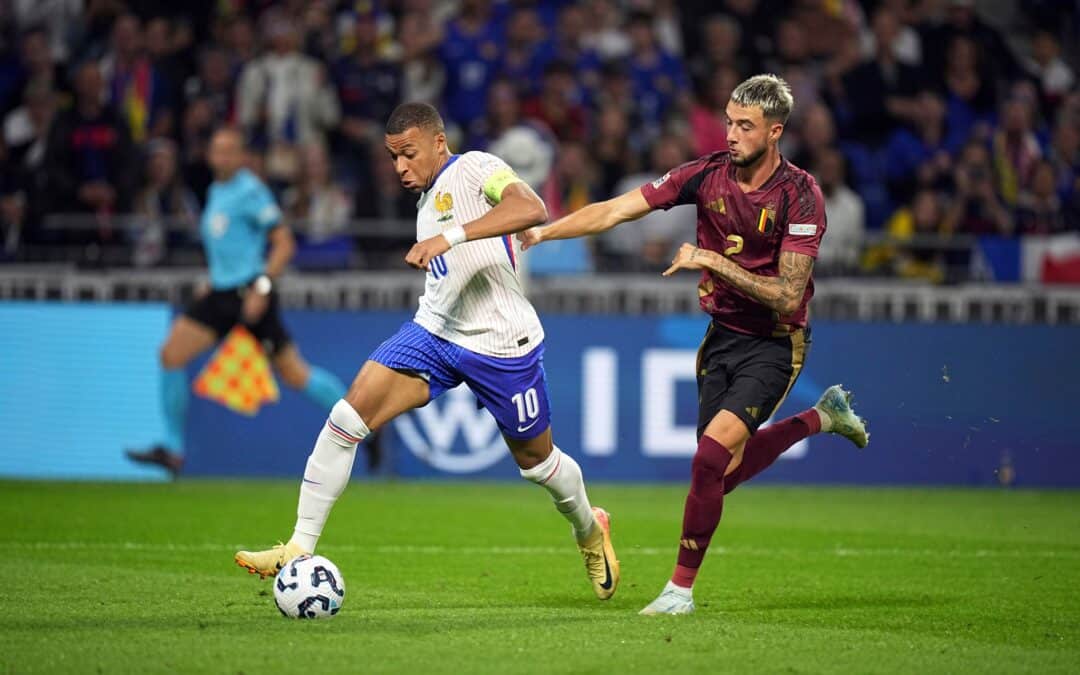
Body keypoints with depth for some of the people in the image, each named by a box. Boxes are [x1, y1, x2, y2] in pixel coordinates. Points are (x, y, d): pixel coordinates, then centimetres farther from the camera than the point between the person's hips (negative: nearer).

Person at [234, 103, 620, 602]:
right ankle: (300, 549, -15)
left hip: (501, 344, -6)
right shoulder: (427, 200, 14)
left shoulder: (475, 168, -12)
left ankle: (590, 531, 44)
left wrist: (449, 237, -40)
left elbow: (532, 209, -33)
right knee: (348, 415, -15)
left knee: (536, 459, 11)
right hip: (434, 332, 6)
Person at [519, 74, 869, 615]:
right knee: (726, 473, 12)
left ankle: (681, 588, -6)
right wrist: (542, 230, -19)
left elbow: (788, 295, -22)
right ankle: (823, 416, 38)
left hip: (773, 345, -6)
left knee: (711, 458, -21)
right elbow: (616, 210, -8)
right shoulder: (708, 174, -7)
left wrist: (712, 262, -26)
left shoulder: (800, 195, -18)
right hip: (721, 337, 6)